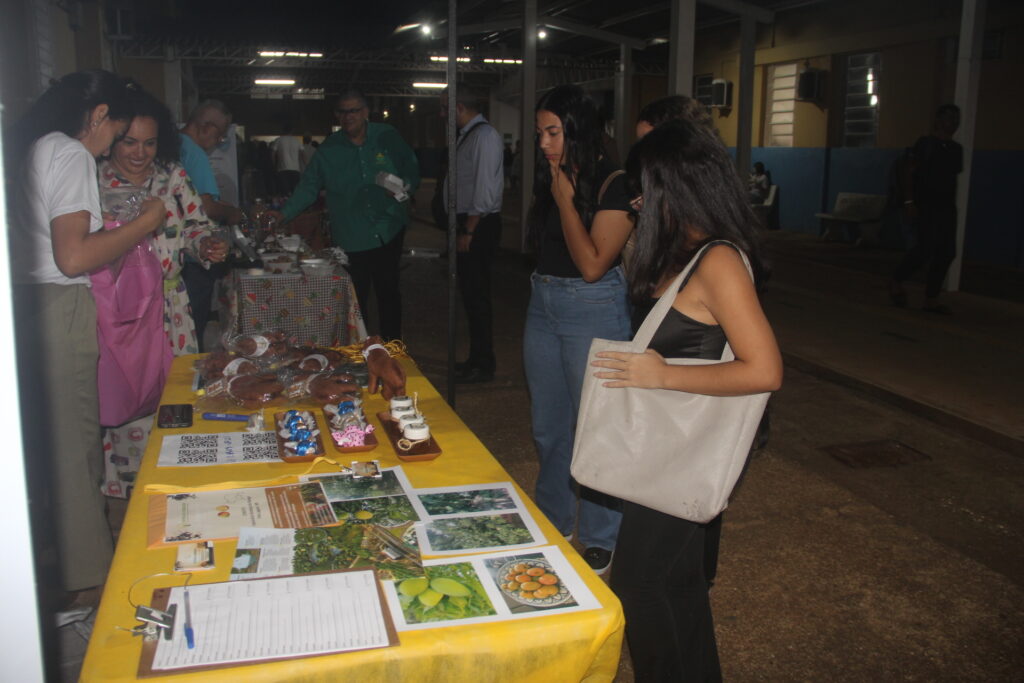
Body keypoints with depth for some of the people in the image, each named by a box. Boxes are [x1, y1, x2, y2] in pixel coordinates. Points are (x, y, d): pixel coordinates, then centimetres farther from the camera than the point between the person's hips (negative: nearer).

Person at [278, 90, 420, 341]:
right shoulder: (328, 149, 2)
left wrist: (404, 186, -14)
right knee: (355, 295, 1)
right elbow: (308, 187, 4)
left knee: (388, 290, 8)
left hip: (389, 232, 0)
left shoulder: (388, 137, 1)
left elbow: (412, 171, 7)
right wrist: (284, 214, -7)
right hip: (350, 238, 0)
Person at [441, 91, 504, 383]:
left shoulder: (485, 135, -14)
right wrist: (462, 228, 15)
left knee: (477, 295, -3)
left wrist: (469, 231, -19)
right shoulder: (466, 136, 15)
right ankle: (477, 359, 25)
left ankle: (483, 365, 7)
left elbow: (486, 189, -20)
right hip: (467, 225, 10)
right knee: (470, 293, 14)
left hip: (479, 225, -10)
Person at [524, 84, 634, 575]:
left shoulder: (613, 185, -14)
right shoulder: (551, 180, 7)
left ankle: (599, 542, 20)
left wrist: (565, 199, -17)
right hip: (543, 305, 8)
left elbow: (592, 264, -21)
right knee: (548, 428, 18)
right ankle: (552, 522, 37)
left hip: (593, 312, -8)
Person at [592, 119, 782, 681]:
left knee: (638, 583, 4)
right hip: (669, 441, 10)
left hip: (687, 450, -10)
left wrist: (661, 375, -26)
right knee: (677, 577, 26)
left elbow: (765, 371, -30)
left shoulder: (719, 262, -25)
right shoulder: (686, 251, 4)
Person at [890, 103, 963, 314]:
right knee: (925, 248, -15)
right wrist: (909, 201, -15)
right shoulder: (926, 143, -2)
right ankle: (896, 282, 7)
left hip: (946, 208, 6)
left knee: (947, 253, 0)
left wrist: (952, 205, 13)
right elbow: (909, 172, -7)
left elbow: (953, 178, 18)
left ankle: (931, 299, 7)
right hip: (924, 206, -6)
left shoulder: (956, 149, 15)